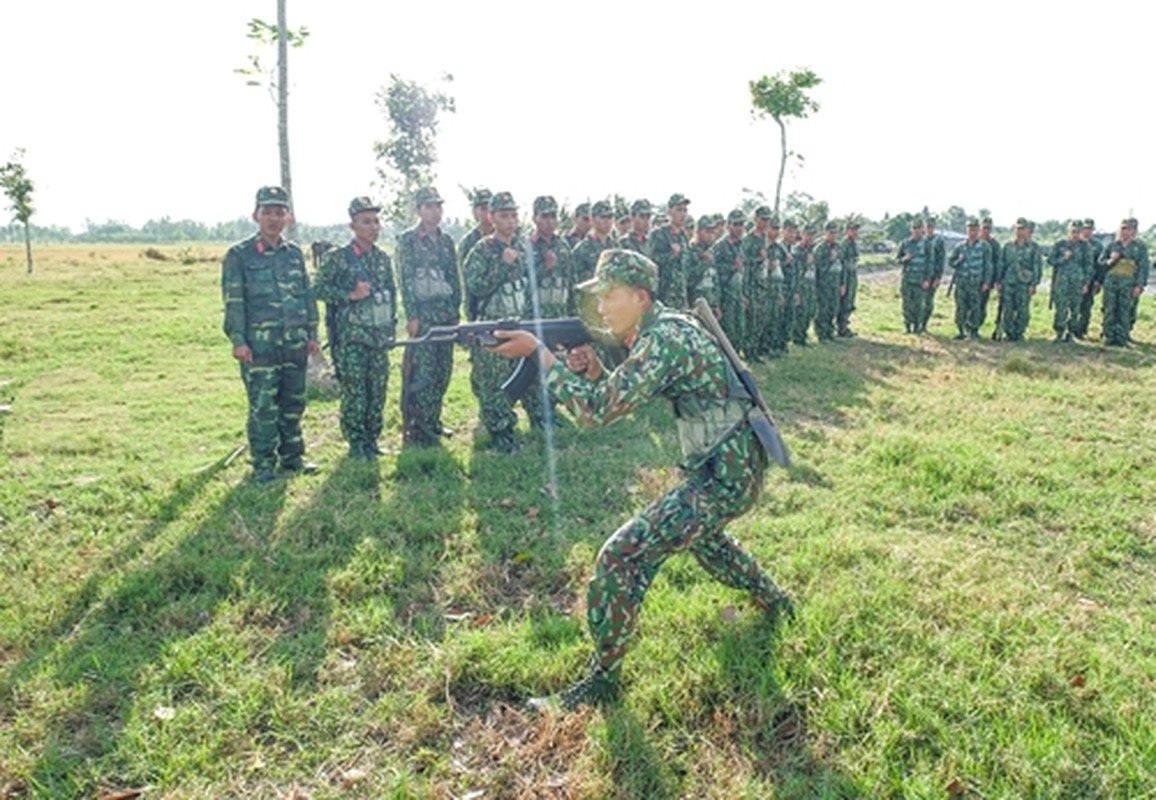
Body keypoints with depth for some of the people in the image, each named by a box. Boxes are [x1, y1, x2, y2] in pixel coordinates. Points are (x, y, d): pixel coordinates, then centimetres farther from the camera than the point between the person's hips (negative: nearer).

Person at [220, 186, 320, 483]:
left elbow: (308, 295, 16)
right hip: (260, 345, -5)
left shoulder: (295, 253, 12)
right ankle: (263, 464, 9)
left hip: (295, 344, 5)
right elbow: (233, 302, -6)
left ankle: (292, 457, 24)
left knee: (293, 403, 11)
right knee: (263, 407, -2)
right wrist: (238, 340, -12)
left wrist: (312, 334, 12)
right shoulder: (239, 255, -2)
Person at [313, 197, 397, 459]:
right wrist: (350, 295, -16)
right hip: (351, 337, -5)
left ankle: (372, 439, 19)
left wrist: (392, 326, 14)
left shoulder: (383, 258, 12)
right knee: (354, 391, -4)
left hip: (380, 337, 5)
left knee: (378, 390, 7)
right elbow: (319, 289, -5)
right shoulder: (337, 258, -5)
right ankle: (356, 443, 7)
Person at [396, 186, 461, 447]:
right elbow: (406, 280, -9)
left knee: (442, 372, 10)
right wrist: (412, 316, -14)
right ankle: (414, 429, 2)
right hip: (422, 316, -6)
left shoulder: (446, 240, 14)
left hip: (447, 315, 6)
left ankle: (433, 422, 22)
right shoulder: (407, 240, -4)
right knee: (420, 374, -6)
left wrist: (456, 309, 11)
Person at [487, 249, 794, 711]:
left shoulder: (664, 341, -22)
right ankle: (774, 603, 54)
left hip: (726, 477, -10)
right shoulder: (667, 328, 8)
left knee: (623, 557, -13)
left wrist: (538, 352, -22)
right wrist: (594, 370, -4)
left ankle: (603, 679, 1)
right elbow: (621, 397, 16)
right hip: (733, 465, 10)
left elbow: (597, 411, -26)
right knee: (699, 531, 37)